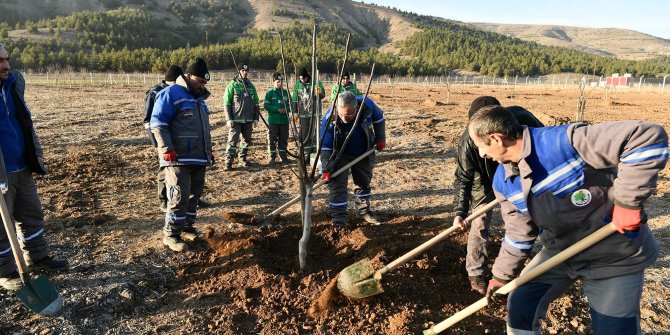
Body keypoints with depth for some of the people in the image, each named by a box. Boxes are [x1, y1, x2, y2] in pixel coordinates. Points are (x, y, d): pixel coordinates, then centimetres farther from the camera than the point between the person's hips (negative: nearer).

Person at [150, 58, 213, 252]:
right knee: (179, 196, -9)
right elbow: (158, 124, -13)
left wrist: (209, 150, 26)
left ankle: (187, 228, 25)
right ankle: (171, 235, 2)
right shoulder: (171, 94, -6)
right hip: (178, 158, -8)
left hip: (199, 159, 9)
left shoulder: (199, 98, 21)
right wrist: (167, 149, -20)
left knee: (194, 194, 12)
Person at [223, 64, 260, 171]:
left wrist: (256, 118, 9)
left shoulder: (251, 86, 12)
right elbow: (227, 103, -4)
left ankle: (243, 159, 27)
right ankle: (228, 163, -7)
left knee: (247, 140, 11)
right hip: (236, 119, -5)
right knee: (233, 141, -8)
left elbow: (256, 103, 16)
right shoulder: (232, 85, -1)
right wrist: (229, 119, -12)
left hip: (249, 119, 5)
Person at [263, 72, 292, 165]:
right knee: (272, 139, 0)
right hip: (273, 120, -3)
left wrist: (286, 109, -8)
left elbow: (290, 104, 14)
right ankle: (272, 157, 8)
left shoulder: (285, 92, 10)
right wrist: (277, 109, -16)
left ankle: (283, 156, 20)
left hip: (284, 120, 4)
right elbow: (266, 105, -7)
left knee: (283, 139, 10)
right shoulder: (270, 92, -2)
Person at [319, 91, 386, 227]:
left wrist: (380, 138, -4)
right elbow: (325, 147, -24)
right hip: (341, 155, -3)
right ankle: (338, 217, 2)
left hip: (364, 153, 3)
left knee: (364, 182, 16)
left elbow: (379, 119, -3)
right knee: (337, 184, -10)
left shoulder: (367, 104, -27)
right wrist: (326, 169, -24)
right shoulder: (329, 119, -32)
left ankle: (364, 211, 36)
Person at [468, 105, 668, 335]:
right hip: (560, 252, 6)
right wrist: (501, 276, 8)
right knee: (520, 305, 9)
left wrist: (628, 202, -31)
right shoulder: (503, 182, -7)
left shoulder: (565, 141, -31)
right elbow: (518, 232, 3)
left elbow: (648, 137, -32)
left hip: (615, 257, -6)